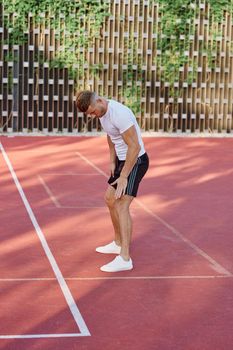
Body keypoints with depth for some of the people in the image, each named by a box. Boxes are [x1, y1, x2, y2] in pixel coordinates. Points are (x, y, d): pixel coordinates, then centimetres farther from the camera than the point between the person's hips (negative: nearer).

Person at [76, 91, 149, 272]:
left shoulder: (119, 114, -28)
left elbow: (134, 147, -27)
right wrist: (112, 161, 10)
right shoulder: (102, 111, 2)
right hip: (122, 159, 10)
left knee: (122, 206, -17)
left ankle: (124, 259, -18)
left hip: (136, 160, -10)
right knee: (110, 199, 19)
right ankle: (118, 244, 34)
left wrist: (123, 177, -24)